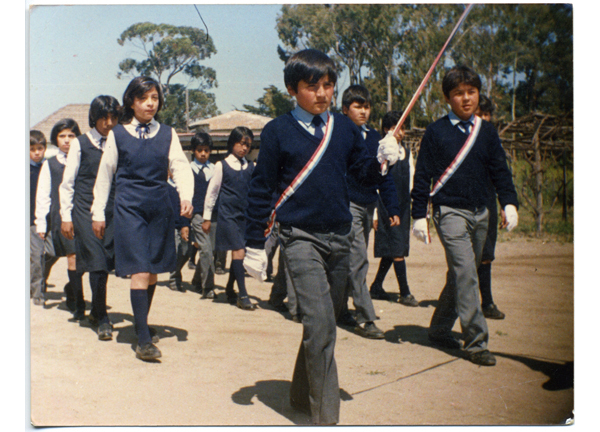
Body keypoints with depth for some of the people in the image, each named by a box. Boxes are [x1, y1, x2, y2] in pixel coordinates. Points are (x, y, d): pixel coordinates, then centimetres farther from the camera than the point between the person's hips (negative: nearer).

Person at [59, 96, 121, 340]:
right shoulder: (80, 144, 4)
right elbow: (67, 183, 6)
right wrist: (66, 216, 1)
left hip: (112, 211, 3)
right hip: (85, 211, -2)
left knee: (105, 264, 5)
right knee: (97, 263, -9)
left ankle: (96, 312, 25)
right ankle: (101, 318, 3)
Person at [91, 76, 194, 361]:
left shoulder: (167, 134, 11)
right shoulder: (117, 134, 5)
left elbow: (180, 166, 3)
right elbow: (105, 174, 9)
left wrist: (186, 196, -14)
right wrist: (98, 212, 9)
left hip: (160, 207, 3)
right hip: (129, 208, -3)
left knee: (153, 271, 9)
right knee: (139, 272, -12)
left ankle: (143, 323, 29)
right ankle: (143, 339, -11)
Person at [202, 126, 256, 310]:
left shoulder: (252, 167, 8)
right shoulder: (222, 165, -1)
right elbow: (212, 191, 4)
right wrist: (207, 217, 4)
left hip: (246, 215, 4)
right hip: (228, 214, -4)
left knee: (238, 253, 9)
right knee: (239, 251, -13)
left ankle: (230, 290, 26)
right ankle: (243, 296, -10)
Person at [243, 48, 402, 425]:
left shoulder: (345, 128, 7)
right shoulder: (278, 132, -3)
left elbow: (365, 174, 11)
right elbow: (261, 189, 0)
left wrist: (383, 160, -12)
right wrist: (255, 245, 1)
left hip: (340, 237, 5)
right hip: (301, 238, -5)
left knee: (326, 320, 14)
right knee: (320, 323, -15)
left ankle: (303, 394, 33)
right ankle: (326, 417, -8)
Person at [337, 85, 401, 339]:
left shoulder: (374, 137, 11)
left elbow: (384, 175, 14)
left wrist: (392, 208, 10)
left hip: (368, 205, 6)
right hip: (347, 203, -6)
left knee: (352, 261, 13)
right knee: (358, 261, -10)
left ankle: (341, 309, 25)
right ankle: (365, 319, -7)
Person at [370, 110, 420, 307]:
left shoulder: (406, 151, 13)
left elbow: (412, 178, 17)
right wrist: (374, 213, -9)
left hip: (403, 205, 6)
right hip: (386, 207, -6)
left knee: (391, 250, 10)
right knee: (397, 250, -7)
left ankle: (376, 287, 22)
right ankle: (405, 293, -1)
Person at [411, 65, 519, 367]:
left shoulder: (486, 131, 10)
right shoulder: (436, 132, -2)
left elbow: (499, 169, 13)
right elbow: (422, 176, -1)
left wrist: (509, 203, -1)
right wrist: (419, 215, -4)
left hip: (480, 213, 5)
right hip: (450, 211, -5)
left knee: (462, 275, 11)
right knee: (465, 274, -14)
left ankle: (439, 330, 27)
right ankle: (475, 342, -9)